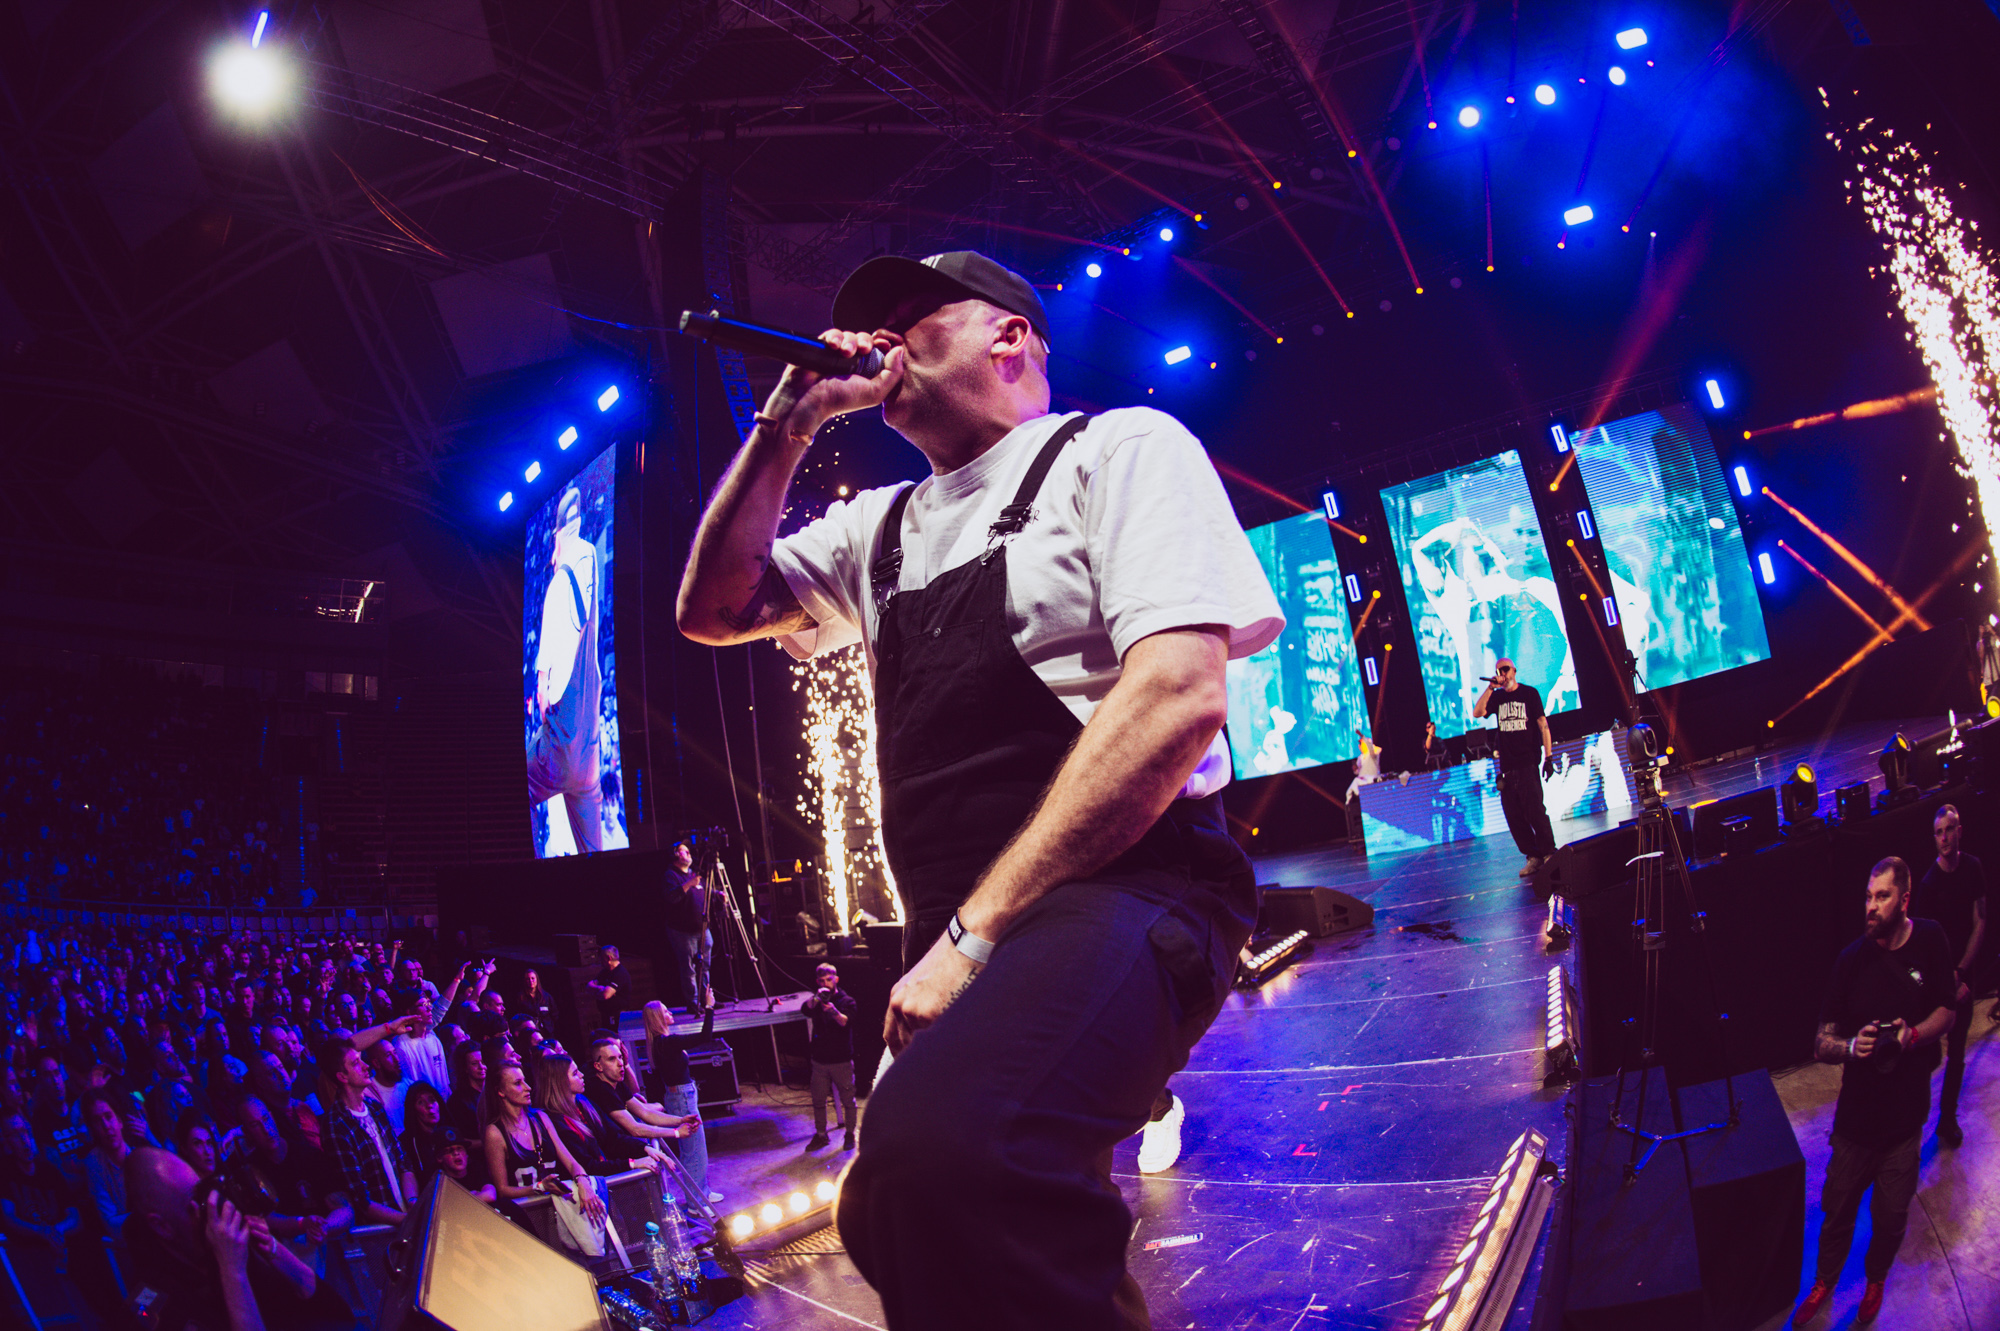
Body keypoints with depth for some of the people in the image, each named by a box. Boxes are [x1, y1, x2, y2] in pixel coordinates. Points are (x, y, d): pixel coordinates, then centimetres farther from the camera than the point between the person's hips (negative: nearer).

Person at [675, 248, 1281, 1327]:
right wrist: (787, 425, 9)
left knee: (937, 1145, -35)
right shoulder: (883, 527, 21)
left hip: (1120, 895, -8)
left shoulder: (1121, 449, 0)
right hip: (955, 936, 8)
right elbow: (714, 612, 19)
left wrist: (976, 933, -18)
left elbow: (1179, 696, -15)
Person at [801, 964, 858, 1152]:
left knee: (848, 1100, 3)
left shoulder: (847, 1000, -2)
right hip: (819, 1060, 3)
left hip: (841, 1061, -3)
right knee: (818, 1101, 9)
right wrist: (816, 998, -35)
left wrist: (834, 1011, -39)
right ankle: (820, 1135, 23)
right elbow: (806, 1010, -15)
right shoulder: (816, 1000, 7)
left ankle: (850, 1135, 17)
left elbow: (845, 1021, -19)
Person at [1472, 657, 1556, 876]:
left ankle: (1548, 853, 3)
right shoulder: (1497, 697, 13)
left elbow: (1543, 725, -1)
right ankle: (1533, 857, 10)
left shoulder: (1529, 693, 1)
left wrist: (1548, 756, -7)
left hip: (1527, 764, -4)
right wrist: (1490, 687, -9)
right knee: (1514, 817, 2)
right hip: (1506, 766, 5)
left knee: (1535, 812, -9)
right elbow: (1477, 713, -3)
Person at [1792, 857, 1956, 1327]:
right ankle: (1824, 1282, 33)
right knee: (1838, 1207, 10)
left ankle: (1875, 1280, 38)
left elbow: (1947, 1010, 5)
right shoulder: (1853, 959, -10)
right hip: (1857, 1115, -1)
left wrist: (1914, 1034, -15)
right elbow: (1822, 1045, -6)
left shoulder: (1929, 941, -7)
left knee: (1891, 1214, 11)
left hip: (1906, 1115, 1)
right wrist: (1851, 1046, -27)